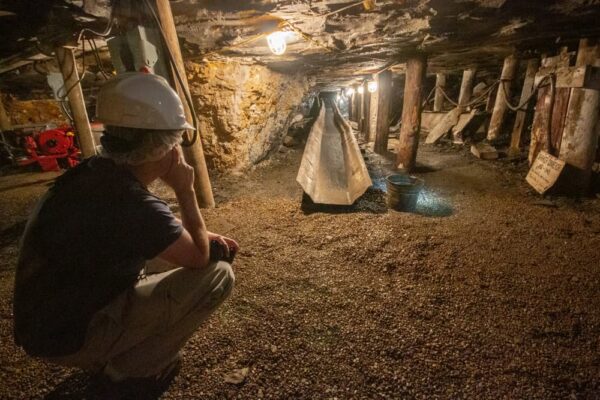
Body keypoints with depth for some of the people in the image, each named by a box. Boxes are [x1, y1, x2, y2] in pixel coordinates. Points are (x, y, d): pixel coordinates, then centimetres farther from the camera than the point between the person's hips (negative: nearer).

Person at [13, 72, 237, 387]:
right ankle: (130, 367, 3)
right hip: (71, 336, -8)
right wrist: (185, 191, -11)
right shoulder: (134, 205, -31)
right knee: (217, 275, -15)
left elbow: (159, 231, 12)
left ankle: (110, 354, 18)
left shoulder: (93, 172, -4)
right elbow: (199, 258, -15)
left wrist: (208, 238, 4)